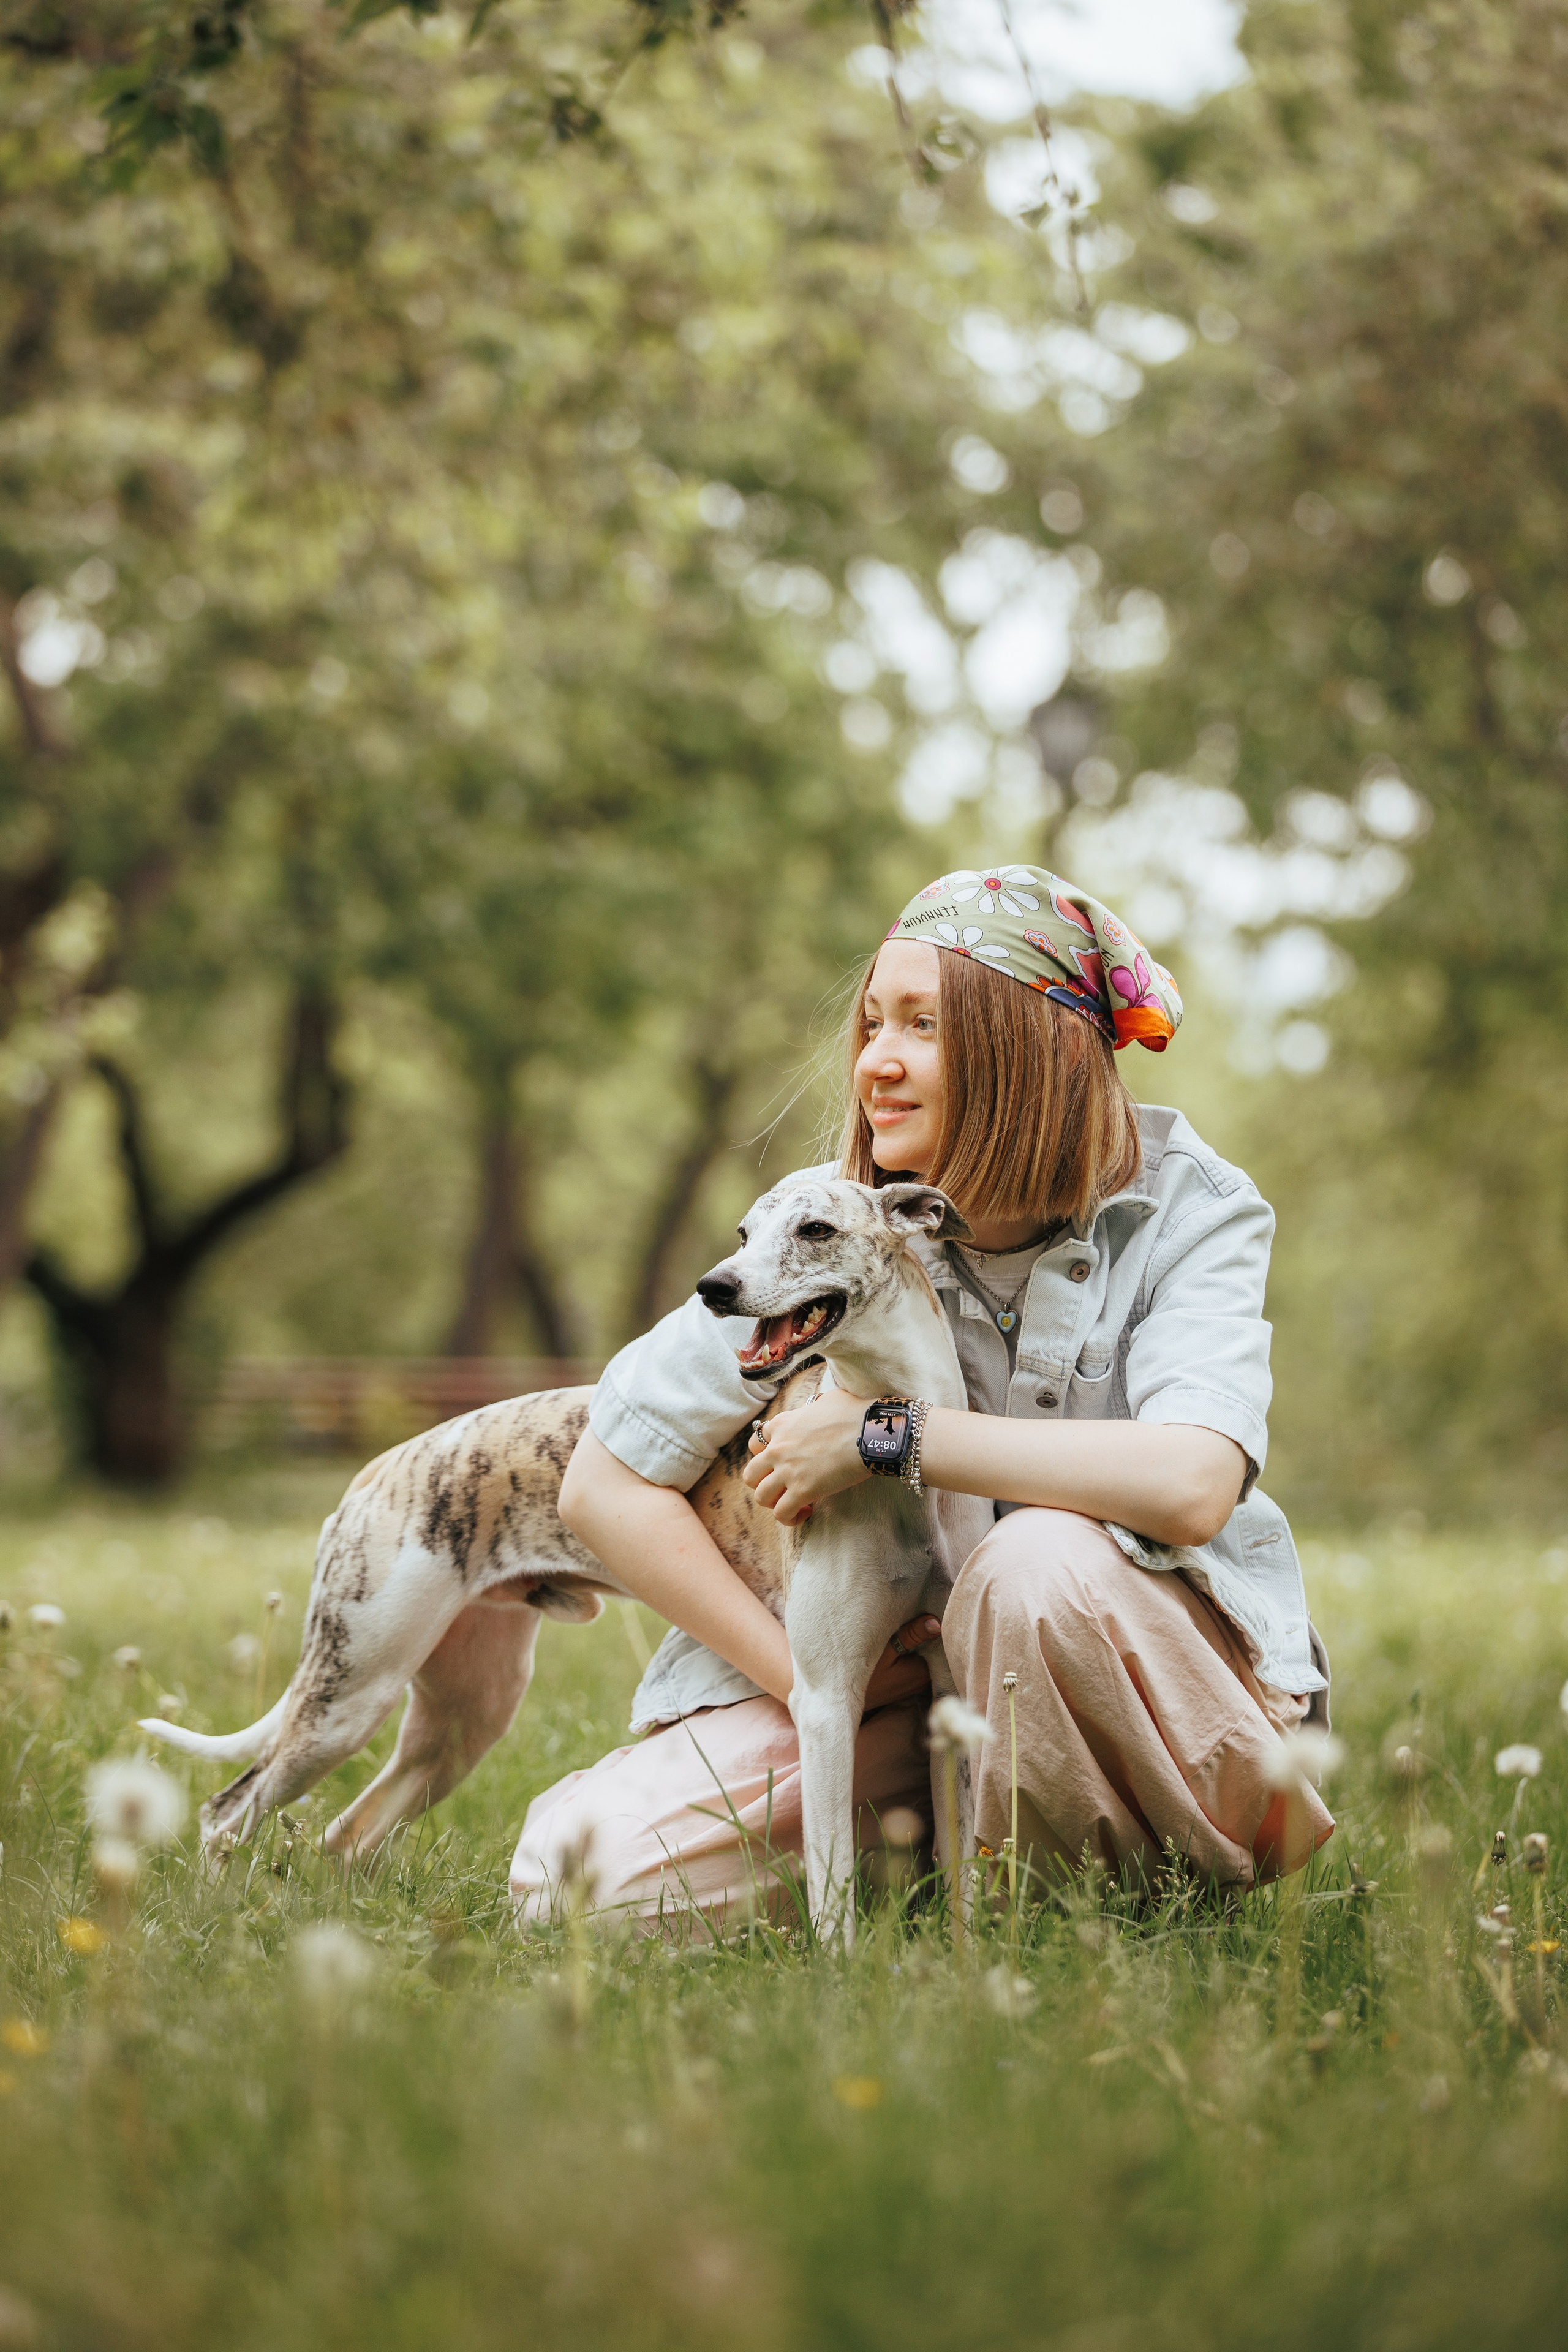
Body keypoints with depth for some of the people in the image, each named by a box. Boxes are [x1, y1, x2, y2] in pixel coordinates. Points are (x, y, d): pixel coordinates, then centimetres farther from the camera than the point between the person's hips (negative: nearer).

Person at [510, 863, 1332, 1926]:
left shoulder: (1188, 1208, -12)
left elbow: (1190, 1484, -32)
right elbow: (607, 1487, -3)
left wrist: (882, 1433, -26)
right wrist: (805, 1676, -12)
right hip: (906, 1676, 3)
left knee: (1043, 1561, -37)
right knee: (596, 1862, -19)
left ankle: (1188, 1896, -10)